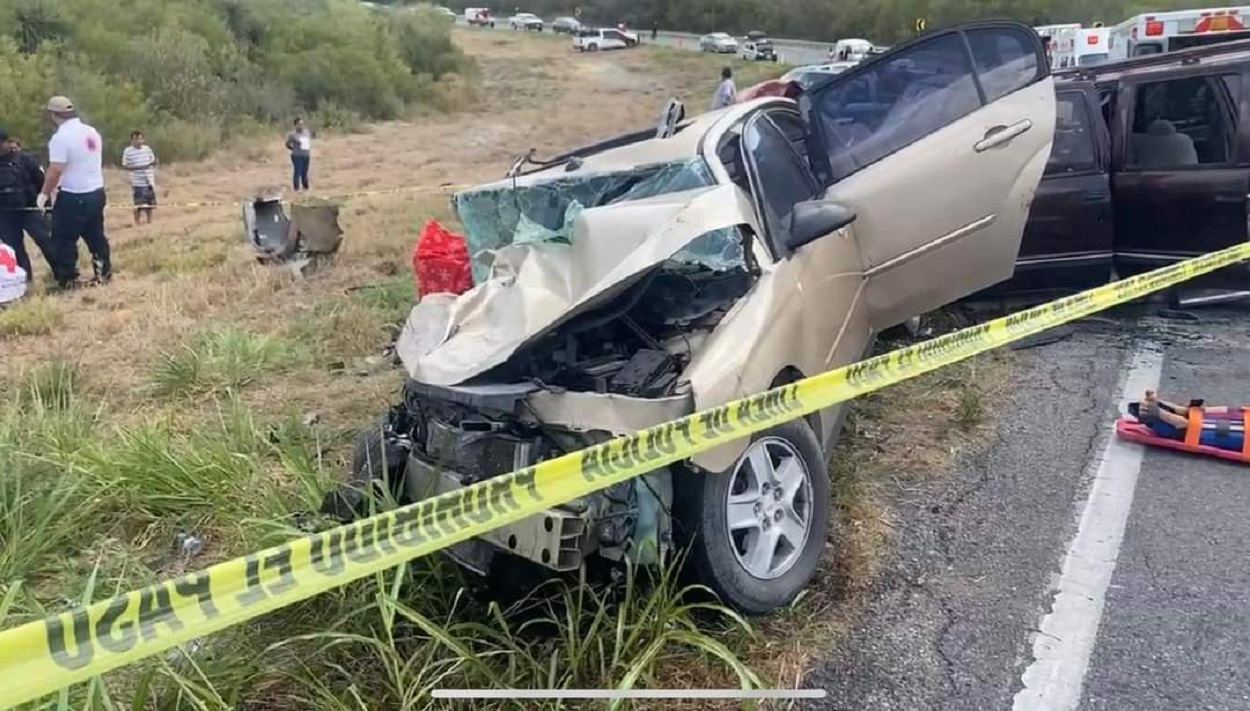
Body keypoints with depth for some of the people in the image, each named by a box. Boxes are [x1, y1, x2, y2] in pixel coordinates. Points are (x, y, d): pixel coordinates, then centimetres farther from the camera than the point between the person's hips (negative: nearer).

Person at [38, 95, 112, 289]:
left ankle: (68, 280, 8)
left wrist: (44, 194, -9)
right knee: (96, 236, 17)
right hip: (96, 192, 8)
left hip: (73, 197, -8)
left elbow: (55, 170, -20)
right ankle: (104, 273, 23)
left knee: (64, 240, 3)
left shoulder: (61, 137, -17)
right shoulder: (92, 132, 7)